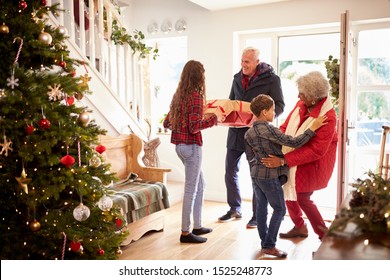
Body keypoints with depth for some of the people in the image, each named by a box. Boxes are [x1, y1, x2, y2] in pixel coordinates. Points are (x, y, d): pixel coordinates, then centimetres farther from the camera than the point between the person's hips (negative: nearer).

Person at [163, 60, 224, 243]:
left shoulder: (178, 95, 10)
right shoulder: (196, 96, -14)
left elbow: (166, 123, 14)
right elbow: (194, 127, -20)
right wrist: (214, 118, -9)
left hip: (179, 145, 9)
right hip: (191, 146, -9)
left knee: (200, 185, 19)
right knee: (191, 189, 1)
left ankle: (197, 226, 28)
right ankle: (185, 232, 10)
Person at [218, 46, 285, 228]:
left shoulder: (271, 79, -5)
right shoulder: (237, 78, 11)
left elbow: (279, 106, -8)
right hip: (236, 132, 6)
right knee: (230, 171, 11)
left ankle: (257, 215, 19)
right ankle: (235, 209, 29)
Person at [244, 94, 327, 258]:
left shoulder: (249, 133, 6)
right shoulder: (269, 130, -19)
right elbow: (293, 143, -22)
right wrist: (312, 128, -18)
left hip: (255, 175, 8)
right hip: (270, 177, -8)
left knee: (261, 208, 13)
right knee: (279, 209, 3)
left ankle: (264, 242, 24)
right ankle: (269, 245, 4)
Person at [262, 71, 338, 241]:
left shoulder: (327, 117, -27)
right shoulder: (301, 104, -7)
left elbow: (316, 151, -29)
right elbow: (286, 125, 5)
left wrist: (283, 160, -32)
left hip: (312, 163, -7)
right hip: (293, 159, 7)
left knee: (302, 198, 0)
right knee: (288, 192, 13)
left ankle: (325, 235, 21)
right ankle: (299, 227, 36)